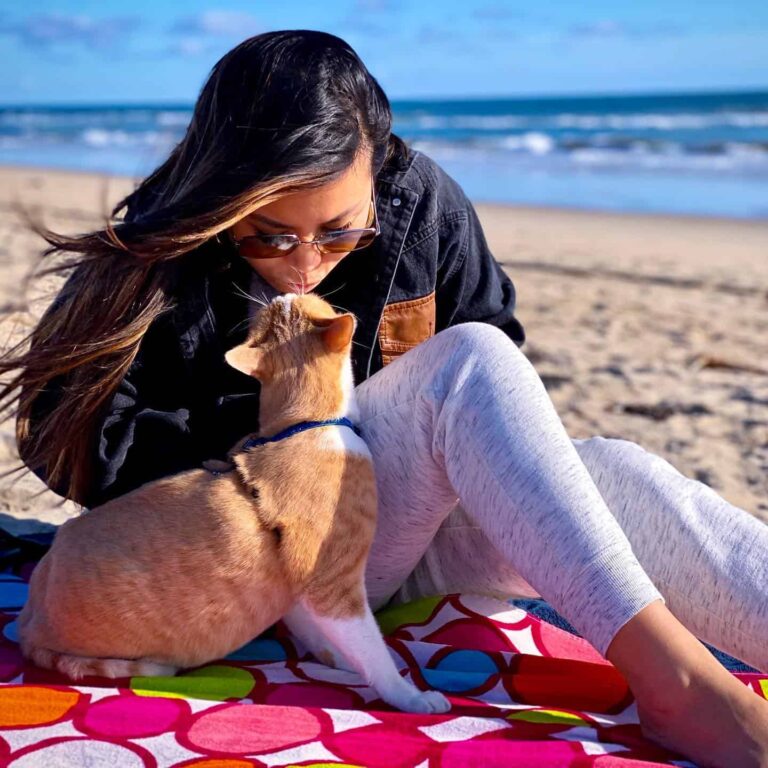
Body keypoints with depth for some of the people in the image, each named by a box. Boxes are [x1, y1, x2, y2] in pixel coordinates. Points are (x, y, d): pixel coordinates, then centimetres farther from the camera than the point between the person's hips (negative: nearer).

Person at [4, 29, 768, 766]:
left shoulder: (421, 202, -5)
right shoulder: (164, 257, -13)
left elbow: (500, 359, 7)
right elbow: (71, 436, -14)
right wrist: (265, 425, -19)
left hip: (410, 527, 4)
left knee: (614, 475, -25)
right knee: (467, 361, -30)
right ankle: (669, 677, -38)